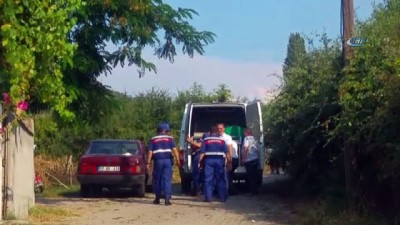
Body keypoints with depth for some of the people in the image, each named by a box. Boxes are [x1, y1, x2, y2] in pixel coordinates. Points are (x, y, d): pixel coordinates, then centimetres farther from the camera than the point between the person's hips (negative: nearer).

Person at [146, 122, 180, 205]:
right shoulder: (169, 138, 5)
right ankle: (167, 199, -11)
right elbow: (174, 149, -6)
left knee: (157, 180, 12)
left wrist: (148, 163, 3)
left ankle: (157, 198, 19)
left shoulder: (153, 139, 7)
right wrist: (178, 160, -7)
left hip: (158, 161, 1)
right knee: (167, 180, -2)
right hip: (168, 160, -1)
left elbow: (150, 152, 2)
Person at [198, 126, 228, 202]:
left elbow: (202, 152, -2)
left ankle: (208, 197, -2)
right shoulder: (222, 140, 7)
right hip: (219, 160, 1)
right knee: (221, 179, 7)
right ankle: (223, 197, 9)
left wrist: (200, 161, 1)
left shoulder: (206, 140, 3)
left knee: (208, 179, 1)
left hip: (209, 160, -1)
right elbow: (226, 153, 3)